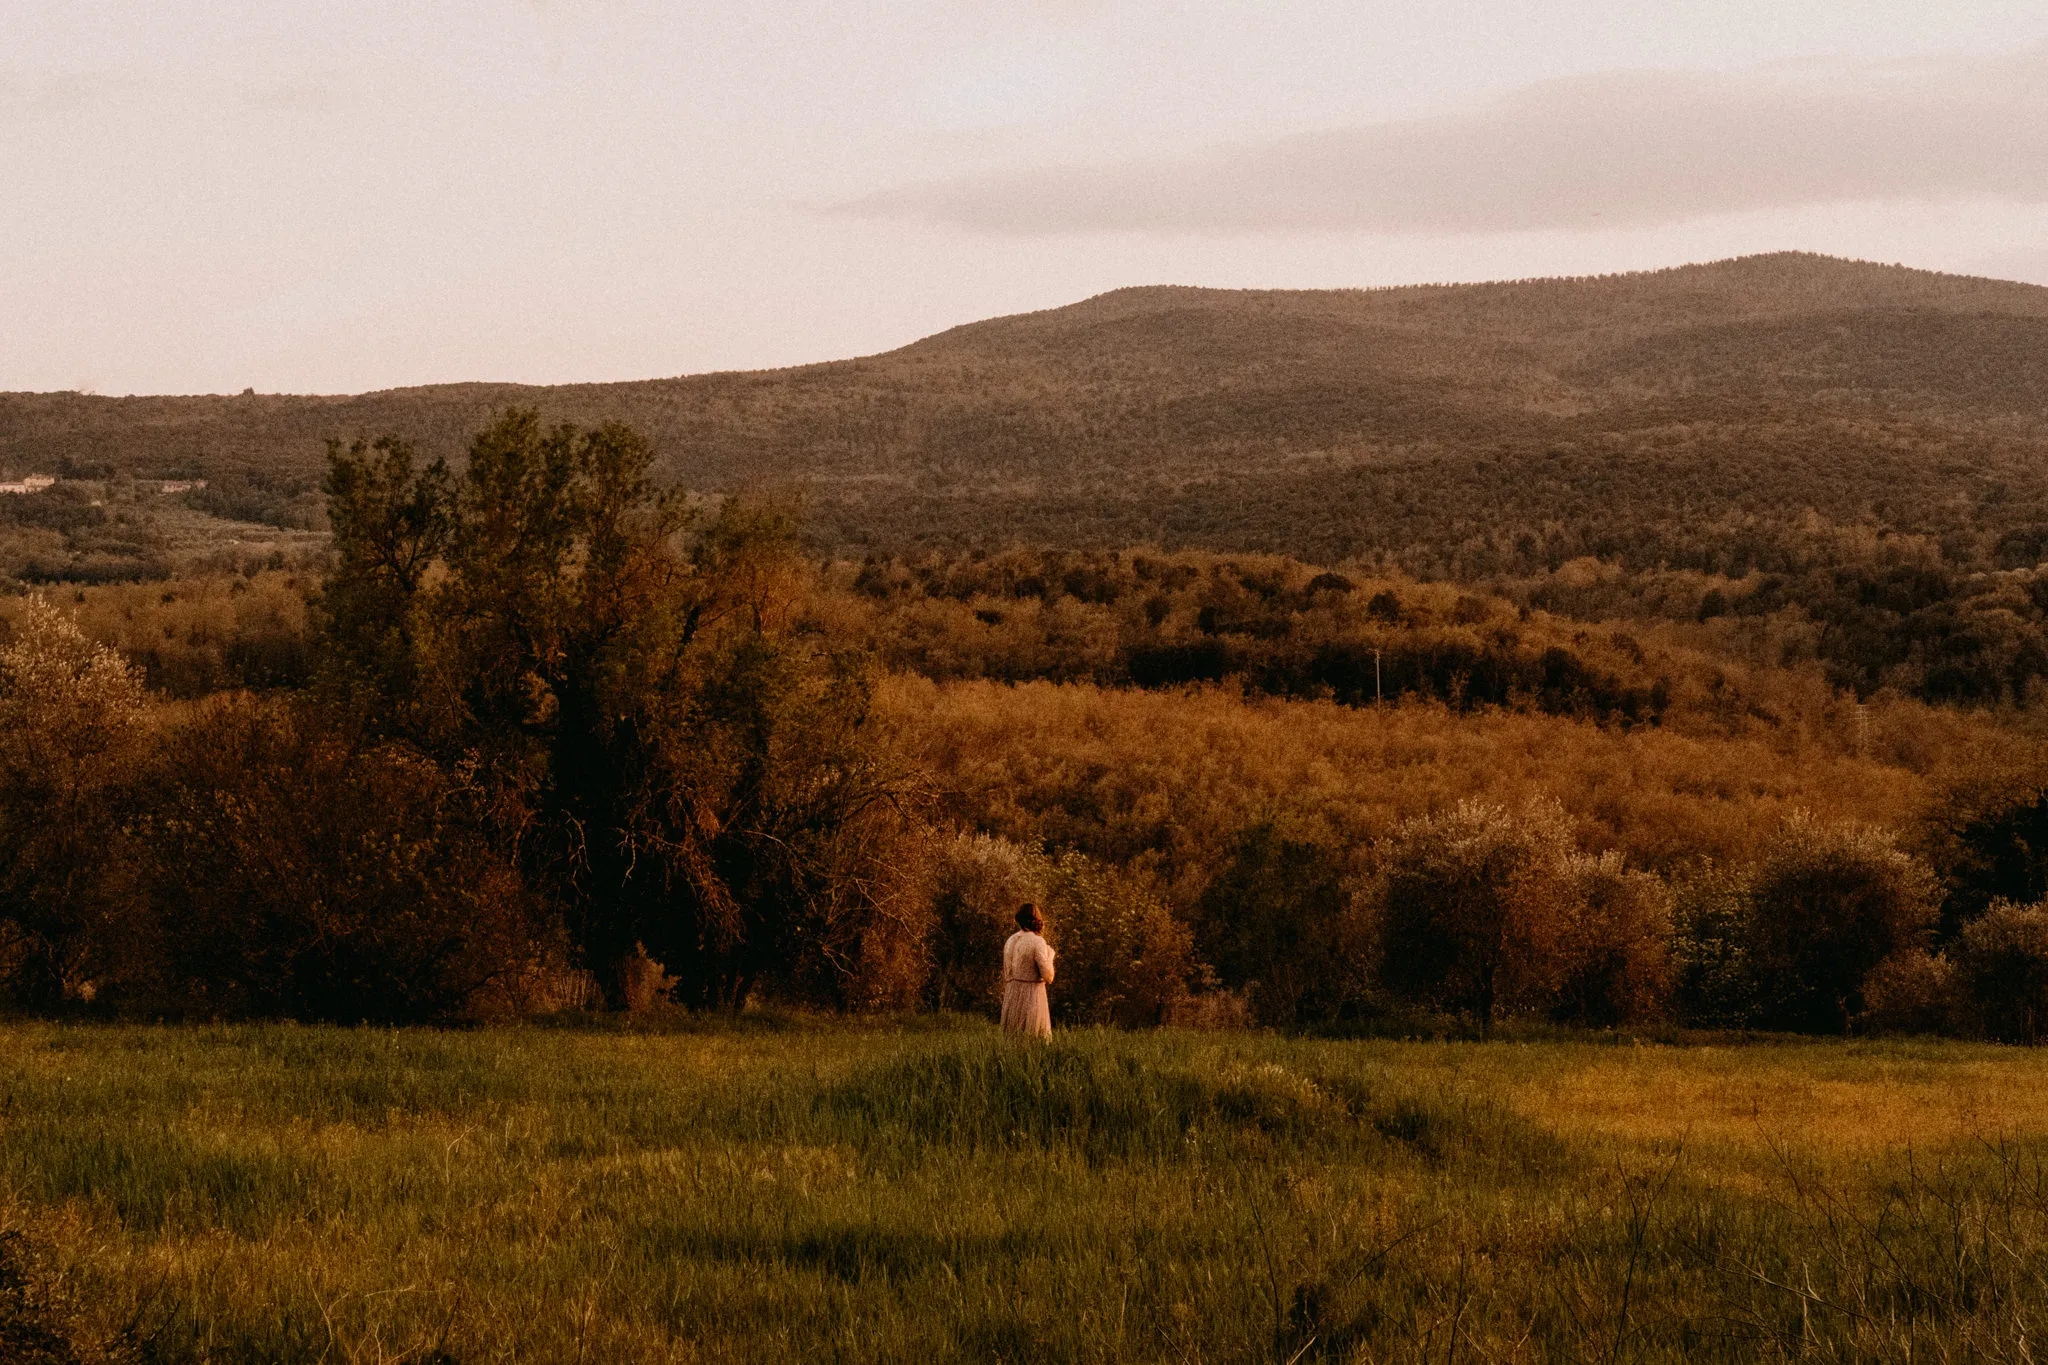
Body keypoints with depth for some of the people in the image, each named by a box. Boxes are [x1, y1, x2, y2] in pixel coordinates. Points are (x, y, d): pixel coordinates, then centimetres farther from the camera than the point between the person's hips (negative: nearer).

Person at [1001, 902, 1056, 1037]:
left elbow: (1006, 975, 13)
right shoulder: (1037, 942, -12)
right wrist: (1050, 954, 0)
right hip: (1032, 996, -7)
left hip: (1011, 996, 7)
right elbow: (1048, 977, -14)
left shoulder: (1011, 941, 7)